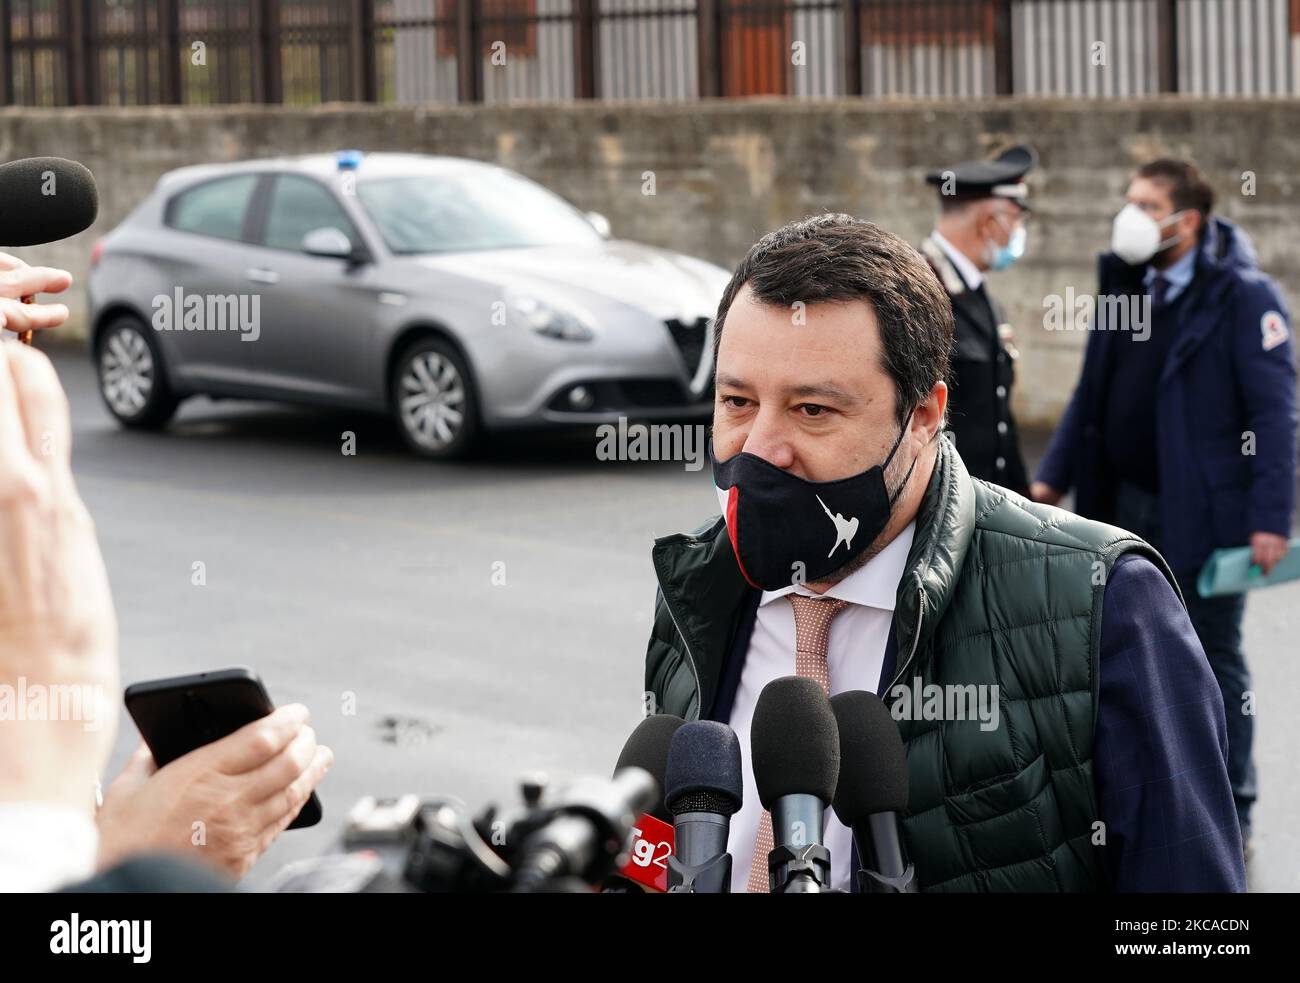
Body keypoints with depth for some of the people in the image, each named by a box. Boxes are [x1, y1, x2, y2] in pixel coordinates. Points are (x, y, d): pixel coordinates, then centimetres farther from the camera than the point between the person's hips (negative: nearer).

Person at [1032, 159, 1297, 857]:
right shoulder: (1126, 287, 8)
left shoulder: (1244, 297, -13)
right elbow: (1092, 394, 15)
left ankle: (1230, 816, 16)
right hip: (1128, 507, 7)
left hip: (1204, 512, -7)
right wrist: (1054, 476, 10)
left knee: (1213, 662, 4)